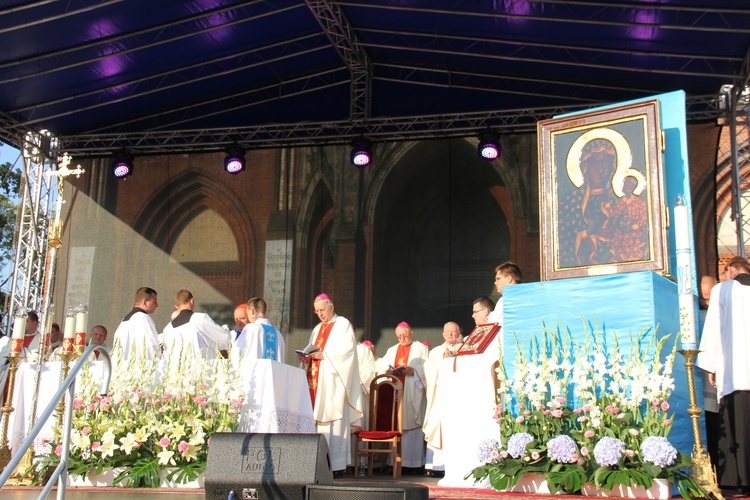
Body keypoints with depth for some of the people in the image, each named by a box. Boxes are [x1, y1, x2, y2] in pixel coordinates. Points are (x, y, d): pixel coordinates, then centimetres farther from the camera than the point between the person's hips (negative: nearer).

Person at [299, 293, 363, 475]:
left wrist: (325, 355, -17)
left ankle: (336, 464, -11)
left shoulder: (343, 324, 2)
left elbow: (348, 349, -10)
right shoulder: (317, 329, 23)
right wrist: (306, 358, 0)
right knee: (316, 418, 1)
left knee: (333, 418, -11)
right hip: (316, 381, 7)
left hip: (333, 381, -7)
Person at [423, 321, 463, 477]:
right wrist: (443, 362, -6)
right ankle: (435, 465, -8)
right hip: (438, 392, 2)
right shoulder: (435, 351, 23)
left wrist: (452, 358, -9)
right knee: (437, 425, -7)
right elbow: (429, 369, 7)